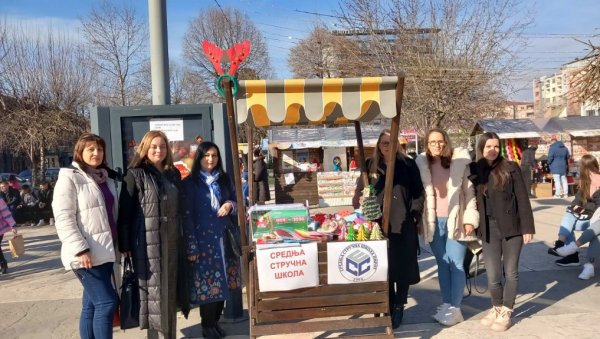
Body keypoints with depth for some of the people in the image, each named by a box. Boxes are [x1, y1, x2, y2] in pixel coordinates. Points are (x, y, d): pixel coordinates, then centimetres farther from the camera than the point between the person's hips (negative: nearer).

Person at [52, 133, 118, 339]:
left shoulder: (106, 178, 16)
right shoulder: (69, 178, -7)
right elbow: (63, 218, -14)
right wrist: (80, 249, -20)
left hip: (104, 252, 7)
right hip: (87, 254, -7)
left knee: (92, 305, 12)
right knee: (106, 302, -11)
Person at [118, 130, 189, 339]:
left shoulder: (173, 174, 11)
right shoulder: (135, 174, -5)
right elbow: (125, 211, -7)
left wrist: (183, 237, 13)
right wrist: (125, 244, -11)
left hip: (172, 240, 5)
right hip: (147, 241, -5)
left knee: (170, 289, 12)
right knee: (153, 290, 0)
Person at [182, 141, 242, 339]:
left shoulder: (225, 180, 10)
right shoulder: (189, 183, -3)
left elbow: (237, 203, 16)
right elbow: (187, 217, -7)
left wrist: (230, 205, -9)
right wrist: (191, 247, -13)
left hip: (224, 239, 4)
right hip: (203, 241, -4)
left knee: (223, 283, 9)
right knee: (207, 283, -1)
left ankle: (216, 321, 26)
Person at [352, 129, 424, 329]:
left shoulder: (408, 164, 5)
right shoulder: (370, 165, 9)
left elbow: (419, 193, 5)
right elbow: (362, 192, 10)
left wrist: (415, 215, -4)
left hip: (404, 224, -1)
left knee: (403, 266, 3)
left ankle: (399, 307, 16)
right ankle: (389, 306, 18)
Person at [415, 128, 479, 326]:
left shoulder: (460, 160, -3)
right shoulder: (421, 163, 2)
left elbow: (469, 191, -2)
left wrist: (470, 219, -6)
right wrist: (418, 220, 3)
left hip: (455, 220, -2)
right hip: (433, 221, 3)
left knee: (456, 264, 0)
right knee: (442, 264, 12)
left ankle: (455, 308, 9)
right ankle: (446, 305, 21)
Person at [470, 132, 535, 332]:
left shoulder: (510, 168, -2)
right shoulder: (475, 171, 3)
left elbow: (522, 199, -3)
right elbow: (473, 201, 6)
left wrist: (527, 227, -8)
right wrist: (474, 228, 2)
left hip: (511, 227, -1)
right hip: (489, 229, 1)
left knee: (510, 272, 7)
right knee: (492, 275, 1)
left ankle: (506, 313, 22)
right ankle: (496, 308, 27)